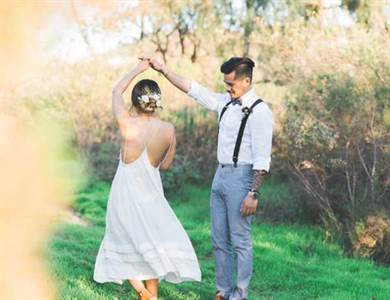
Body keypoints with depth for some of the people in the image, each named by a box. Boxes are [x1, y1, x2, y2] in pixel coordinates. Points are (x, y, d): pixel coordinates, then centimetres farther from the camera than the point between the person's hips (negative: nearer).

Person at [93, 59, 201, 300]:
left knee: (126, 241, 17)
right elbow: (166, 165, 1)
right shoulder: (169, 130, -11)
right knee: (152, 242, 20)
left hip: (126, 193, -2)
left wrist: (138, 70, 10)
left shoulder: (127, 125, -17)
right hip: (151, 193, 2)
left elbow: (116, 92, 1)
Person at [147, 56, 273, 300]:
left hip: (241, 177, -8)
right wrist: (163, 69, 11)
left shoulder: (259, 112, -14)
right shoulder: (226, 102, 9)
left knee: (240, 241, 0)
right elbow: (193, 88, 15)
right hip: (221, 174, 8)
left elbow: (262, 159, -17)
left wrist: (253, 193, -20)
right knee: (219, 240, 12)